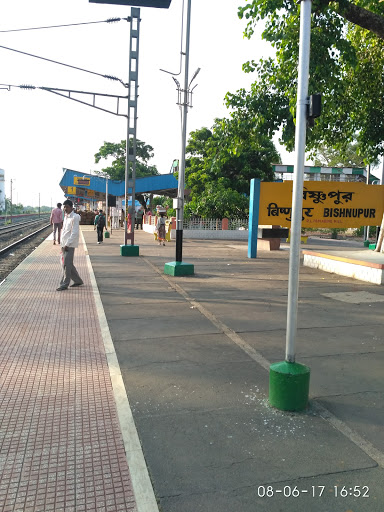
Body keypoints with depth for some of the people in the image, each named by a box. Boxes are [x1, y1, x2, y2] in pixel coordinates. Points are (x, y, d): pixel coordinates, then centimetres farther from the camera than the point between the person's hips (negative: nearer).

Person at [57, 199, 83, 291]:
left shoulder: (74, 217, -11)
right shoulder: (66, 217, 16)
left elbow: (74, 233, -17)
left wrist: (67, 244, -19)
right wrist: (63, 245, 16)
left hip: (70, 245, -9)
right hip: (64, 245, 9)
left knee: (66, 265, -7)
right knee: (68, 264, 13)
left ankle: (64, 284, -2)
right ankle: (78, 281, 25)